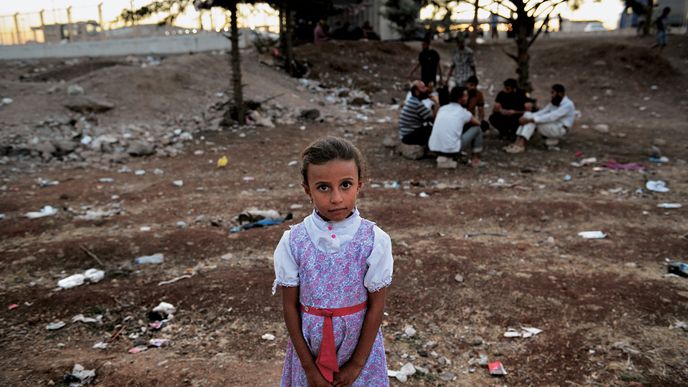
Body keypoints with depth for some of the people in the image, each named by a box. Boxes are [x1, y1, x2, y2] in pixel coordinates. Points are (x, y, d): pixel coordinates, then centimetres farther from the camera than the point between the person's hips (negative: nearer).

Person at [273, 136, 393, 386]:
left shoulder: (374, 241, -16)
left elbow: (376, 305, -9)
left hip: (358, 343, 0)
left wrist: (357, 363, -6)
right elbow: (290, 306, -7)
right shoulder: (293, 242, -14)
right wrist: (309, 367, -5)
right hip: (310, 345, 1)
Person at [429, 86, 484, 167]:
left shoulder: (442, 108, 13)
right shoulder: (462, 111, 0)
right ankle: (475, 159, 20)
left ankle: (443, 157, 23)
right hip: (452, 149, -6)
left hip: (434, 148, 6)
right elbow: (478, 123, 19)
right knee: (477, 129, 12)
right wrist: (466, 123, 38)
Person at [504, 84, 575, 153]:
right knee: (528, 114, -12)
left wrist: (530, 120, -34)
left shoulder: (568, 105, -19)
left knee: (533, 120, -29)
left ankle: (520, 145, -35)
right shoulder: (554, 102, 10)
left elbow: (551, 117, -29)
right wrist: (527, 117, -14)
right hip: (551, 126, 8)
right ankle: (517, 142, -24)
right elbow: (542, 112, 4)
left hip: (560, 129, -8)